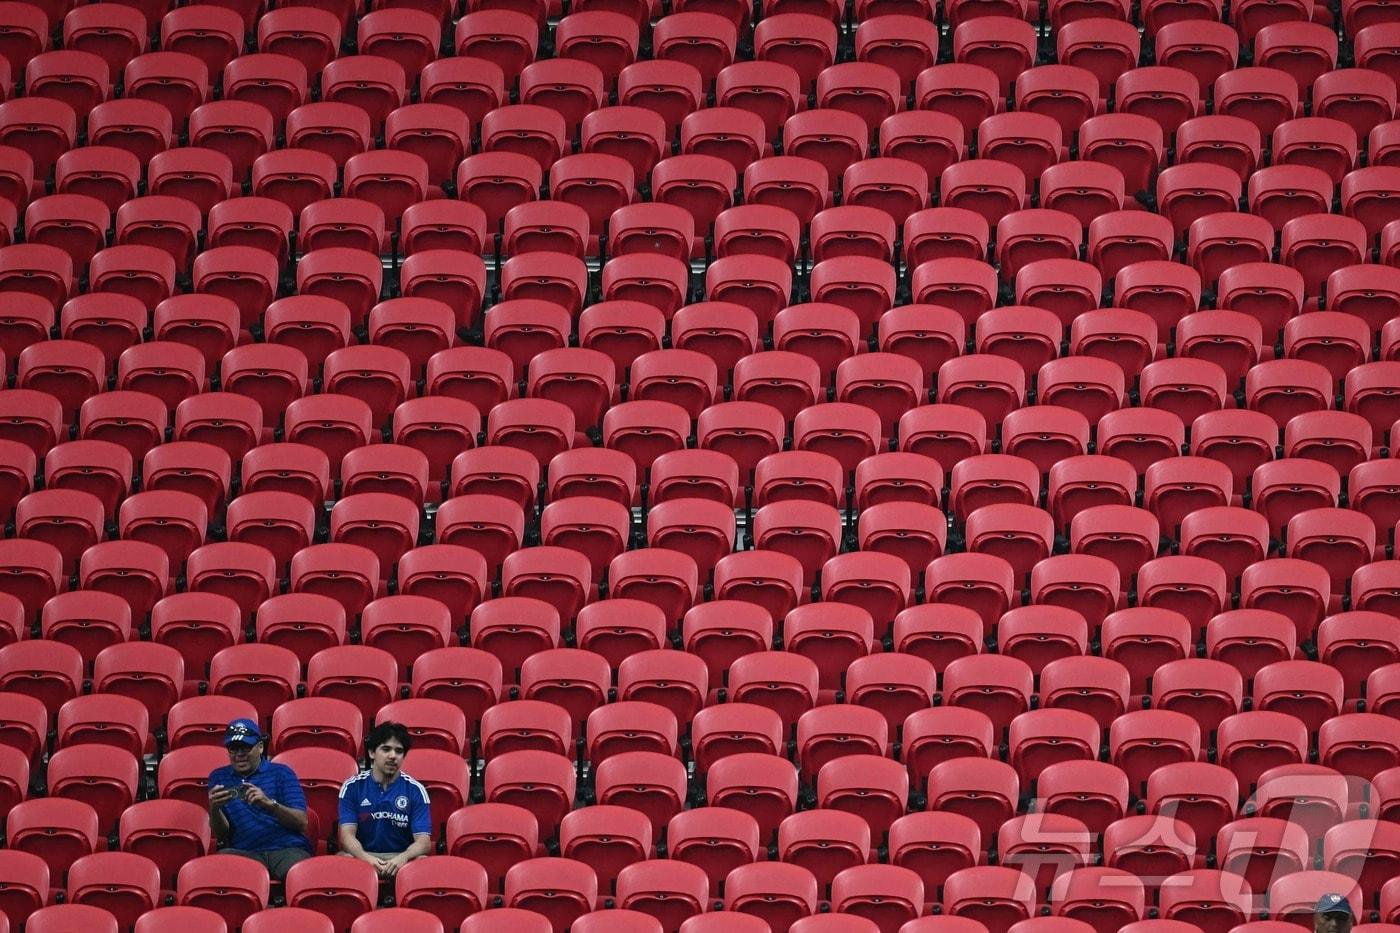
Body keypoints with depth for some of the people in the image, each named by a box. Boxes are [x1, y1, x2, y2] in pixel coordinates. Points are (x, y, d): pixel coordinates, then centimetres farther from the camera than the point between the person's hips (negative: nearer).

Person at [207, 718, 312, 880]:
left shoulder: (281, 773, 13)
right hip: (245, 852, 2)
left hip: (287, 849, -2)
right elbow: (221, 833, 13)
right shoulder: (219, 778, 19)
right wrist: (214, 809, -10)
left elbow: (301, 822, 1)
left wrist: (269, 803, -16)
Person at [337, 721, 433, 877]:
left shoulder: (416, 790, 3)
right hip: (363, 856, 0)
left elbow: (423, 841, -5)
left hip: (401, 858, 0)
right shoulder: (352, 787, 4)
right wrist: (366, 858, -29)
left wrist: (403, 858, -30)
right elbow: (347, 835, -6)